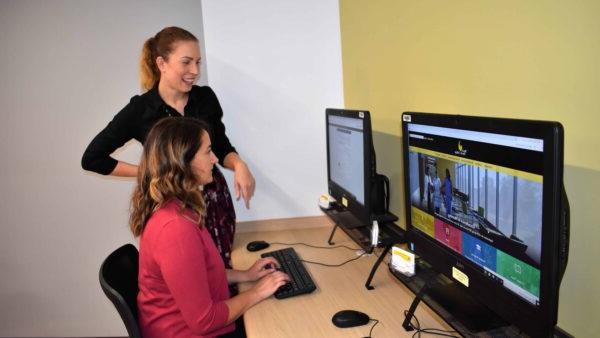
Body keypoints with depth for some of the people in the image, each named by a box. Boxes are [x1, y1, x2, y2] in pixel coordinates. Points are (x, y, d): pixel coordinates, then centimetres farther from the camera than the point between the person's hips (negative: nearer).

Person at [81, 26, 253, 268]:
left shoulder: (206, 97, -5)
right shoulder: (140, 110, -12)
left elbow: (221, 148, 6)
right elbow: (91, 159, -3)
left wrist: (239, 165, -15)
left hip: (215, 198, 3)